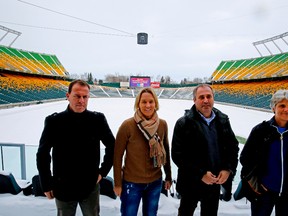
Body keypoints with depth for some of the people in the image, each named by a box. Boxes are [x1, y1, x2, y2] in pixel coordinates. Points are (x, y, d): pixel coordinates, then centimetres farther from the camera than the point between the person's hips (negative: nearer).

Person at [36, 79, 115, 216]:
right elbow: (42, 154, -2)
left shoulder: (98, 119, -10)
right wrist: (46, 184, 0)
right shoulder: (54, 121, -11)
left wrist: (103, 171, -1)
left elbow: (112, 146, 2)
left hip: (90, 186, 1)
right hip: (63, 188, 0)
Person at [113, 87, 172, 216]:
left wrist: (168, 177, 10)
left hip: (155, 182, 4)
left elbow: (166, 152, 5)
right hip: (132, 183, -3)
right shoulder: (127, 125, -17)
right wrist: (117, 183, -7)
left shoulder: (163, 124, -6)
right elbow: (117, 155, -10)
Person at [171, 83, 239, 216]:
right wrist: (201, 174, -20)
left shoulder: (223, 120, -1)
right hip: (191, 183, -3)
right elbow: (177, 155, -17)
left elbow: (233, 146, 6)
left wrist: (228, 169, -9)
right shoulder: (184, 123, -15)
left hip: (215, 182, 4)